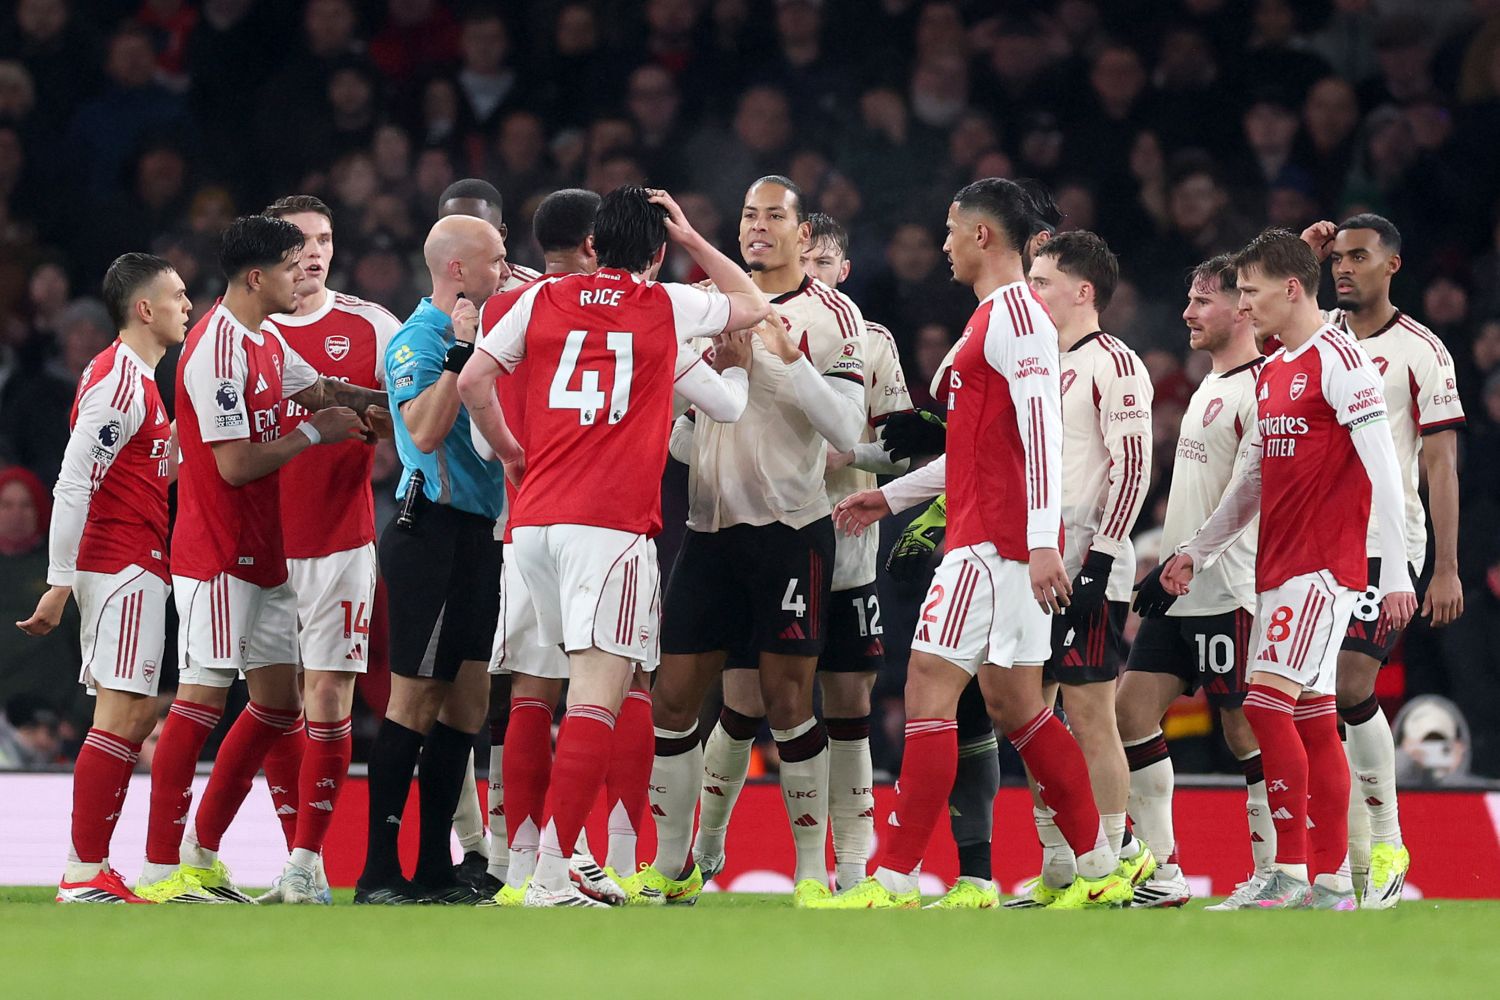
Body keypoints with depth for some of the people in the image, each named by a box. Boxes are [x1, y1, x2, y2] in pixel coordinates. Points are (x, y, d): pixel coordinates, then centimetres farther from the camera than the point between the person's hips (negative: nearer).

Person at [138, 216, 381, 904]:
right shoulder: (217, 350, -18)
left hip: (262, 557, 10)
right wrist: (314, 433, -11)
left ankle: (202, 855, 19)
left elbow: (321, 390, 30)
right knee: (203, 698, -11)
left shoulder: (266, 343, 13)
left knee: (278, 701, 12)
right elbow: (236, 464, -21)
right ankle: (160, 872, -10)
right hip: (217, 557, -10)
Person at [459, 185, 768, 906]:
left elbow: (473, 380, 6)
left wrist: (510, 452, 21)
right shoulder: (668, 309, 7)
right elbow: (755, 307, 25)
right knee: (598, 697, -10)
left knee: (581, 679, 19)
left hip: (534, 520, 4)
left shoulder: (542, 300, 11)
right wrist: (691, 238, 30)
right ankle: (551, 875, -21)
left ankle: (563, 854, 19)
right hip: (613, 523, -4)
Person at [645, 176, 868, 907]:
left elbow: (847, 428, -10)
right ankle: (671, 867, 11)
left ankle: (813, 869, 2)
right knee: (674, 694, 1)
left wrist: (788, 359, -20)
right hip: (712, 526, 4)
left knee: (786, 699, -6)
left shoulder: (833, 315, -1)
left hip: (791, 528, -4)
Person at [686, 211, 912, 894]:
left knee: (848, 707, 0)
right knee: (743, 708, 0)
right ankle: (705, 849, 18)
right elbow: (678, 429, 5)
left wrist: (849, 454, -13)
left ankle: (853, 866, 5)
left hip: (843, 551, 1)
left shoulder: (871, 343, 7)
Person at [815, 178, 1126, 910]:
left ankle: (894, 880, -13)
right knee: (1013, 703, 12)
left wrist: (1043, 541, -28)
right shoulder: (1000, 316, 20)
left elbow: (1041, 432, -21)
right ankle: (1101, 869, 15)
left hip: (994, 540, -10)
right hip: (1006, 541, 10)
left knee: (929, 686, -11)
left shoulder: (1014, 313, -12)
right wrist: (892, 496, 31)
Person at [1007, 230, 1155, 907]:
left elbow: (1132, 469, -15)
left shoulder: (1114, 365, -8)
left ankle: (1117, 859, -2)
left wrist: (1100, 558, -20)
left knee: (1089, 712, -8)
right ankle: (1057, 870, 13)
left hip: (1088, 570, -9)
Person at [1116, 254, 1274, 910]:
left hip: (1228, 594, -10)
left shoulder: (1260, 387, -13)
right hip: (1181, 594, 10)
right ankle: (1161, 875, 8)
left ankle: (1272, 876, 2)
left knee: (1246, 729, -5)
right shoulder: (1211, 387, 18)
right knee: (1132, 710, 5)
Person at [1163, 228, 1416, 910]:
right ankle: (1331, 884, 8)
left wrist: (1395, 572, -18)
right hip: (1277, 566, 9)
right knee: (1312, 720, 7)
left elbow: (1383, 469, -14)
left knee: (1268, 700, -16)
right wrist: (1198, 549, 23)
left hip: (1324, 565, -9)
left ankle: (1291, 873, -15)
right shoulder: (1270, 373, 17)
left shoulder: (1339, 360, -10)